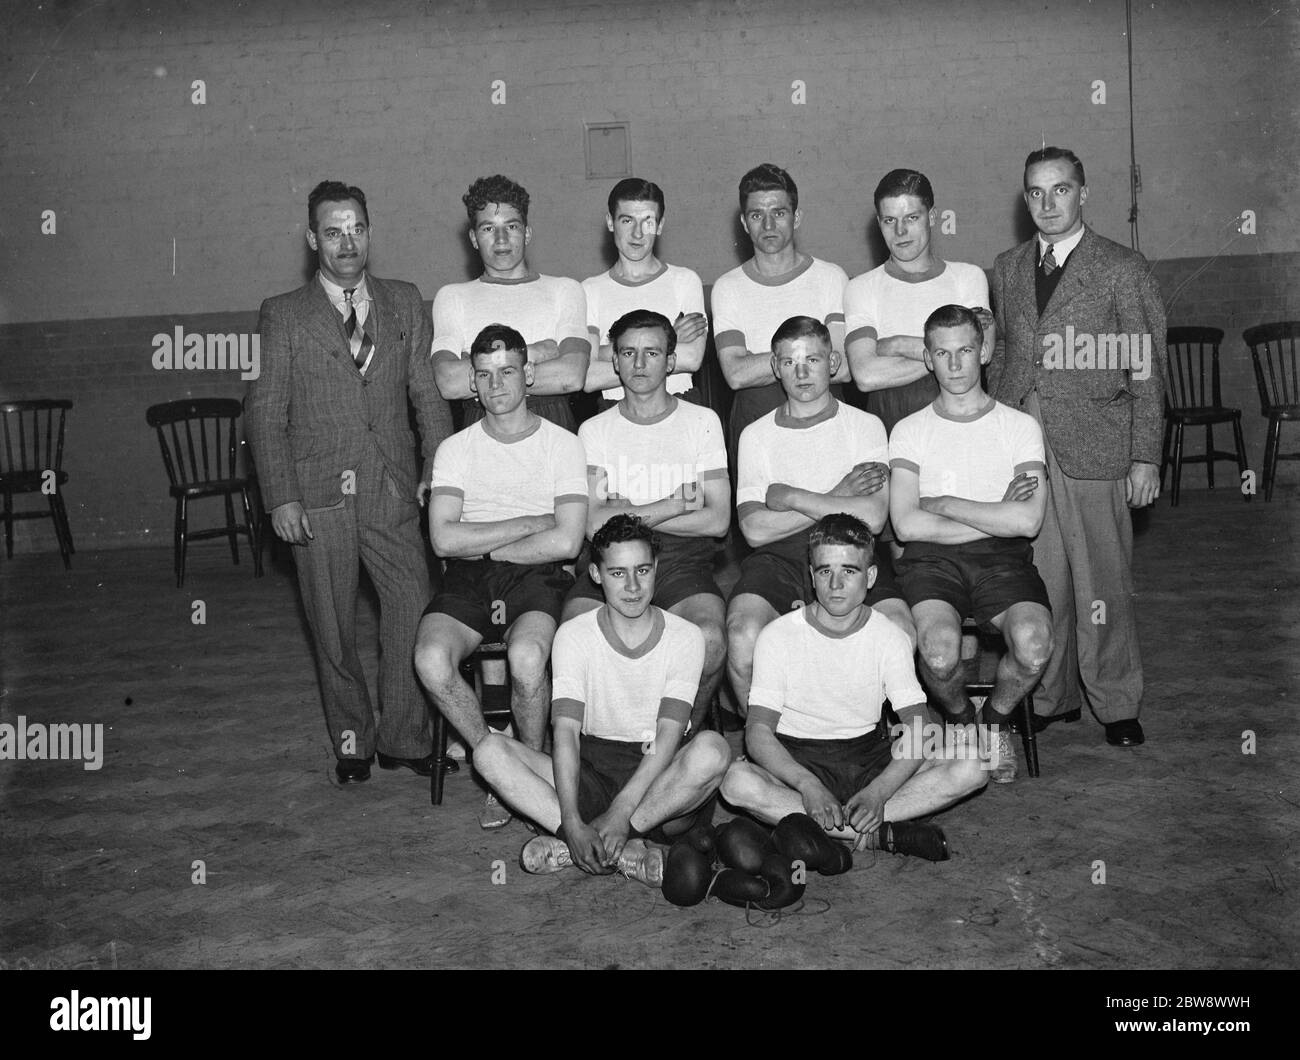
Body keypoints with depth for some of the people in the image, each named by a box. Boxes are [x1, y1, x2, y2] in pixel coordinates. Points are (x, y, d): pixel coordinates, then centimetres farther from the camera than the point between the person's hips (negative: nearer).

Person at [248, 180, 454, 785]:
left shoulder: (405, 304, 10)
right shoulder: (283, 315, 4)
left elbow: (429, 394, 9)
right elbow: (266, 412, 1)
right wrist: (281, 498, -7)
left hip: (393, 491, 1)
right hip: (318, 497, -1)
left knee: (415, 610, -4)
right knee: (333, 628, 7)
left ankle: (405, 739, 11)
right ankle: (351, 740, 24)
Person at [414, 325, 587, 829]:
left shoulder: (563, 445, 4)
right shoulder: (455, 448, 11)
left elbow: (565, 541, -8)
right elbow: (443, 538, -3)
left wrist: (485, 546, -3)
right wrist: (528, 524, -6)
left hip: (537, 577, -2)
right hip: (467, 581, 3)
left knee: (526, 656, -34)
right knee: (431, 660, -27)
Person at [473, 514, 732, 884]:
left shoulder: (685, 636, -4)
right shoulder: (574, 635, -2)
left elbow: (669, 735, -14)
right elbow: (566, 731, -13)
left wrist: (623, 810, -28)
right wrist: (572, 822, -28)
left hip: (656, 776, -1)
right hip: (592, 766, 2)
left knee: (711, 749, -34)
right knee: (490, 751, -22)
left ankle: (570, 846, -26)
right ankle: (629, 850, -29)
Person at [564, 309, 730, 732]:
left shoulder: (701, 421, 12)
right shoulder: (594, 430, 14)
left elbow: (717, 520, 1)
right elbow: (593, 522, -1)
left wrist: (630, 515, -3)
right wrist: (673, 505, -4)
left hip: (683, 559, 0)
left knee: (710, 640, -31)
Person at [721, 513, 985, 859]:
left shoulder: (890, 638, -4)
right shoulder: (778, 636, -9)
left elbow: (920, 730, -12)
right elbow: (758, 732, -15)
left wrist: (877, 792, -30)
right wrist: (807, 785, -34)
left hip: (870, 758, 2)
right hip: (797, 759, -2)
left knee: (969, 768, -21)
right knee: (737, 782, -34)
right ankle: (883, 833, -28)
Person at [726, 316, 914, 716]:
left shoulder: (865, 426, 11)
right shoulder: (756, 435, 13)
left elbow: (872, 516, -5)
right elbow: (754, 528, -1)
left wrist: (791, 498, -4)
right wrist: (836, 500, -3)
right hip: (778, 557, 0)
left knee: (902, 637, -28)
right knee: (743, 636, -30)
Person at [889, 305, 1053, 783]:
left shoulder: (1020, 426, 10)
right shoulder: (909, 431, 9)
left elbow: (1028, 521, -5)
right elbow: (907, 524, -6)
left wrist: (942, 503, -5)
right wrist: (997, 517, -5)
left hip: (1003, 559, 1)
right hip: (932, 561, -1)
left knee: (1034, 646, -29)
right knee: (939, 654, -30)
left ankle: (995, 720, 8)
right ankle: (961, 721, 9)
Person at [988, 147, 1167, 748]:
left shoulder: (1124, 271, -1)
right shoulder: (1007, 270, 13)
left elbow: (1146, 371, -2)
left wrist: (1145, 458, -6)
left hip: (1091, 449, -3)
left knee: (1101, 584, 3)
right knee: (1038, 582, 7)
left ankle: (1116, 705, 19)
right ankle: (1052, 697, 23)